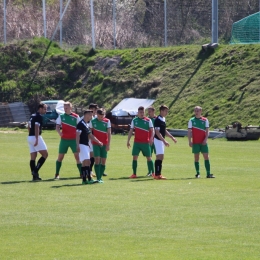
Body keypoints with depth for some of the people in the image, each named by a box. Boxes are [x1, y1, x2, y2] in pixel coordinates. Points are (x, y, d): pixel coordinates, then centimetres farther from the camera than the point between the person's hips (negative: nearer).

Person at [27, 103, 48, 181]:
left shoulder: (32, 116, 16)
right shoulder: (39, 116, -11)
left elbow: (29, 127, 22)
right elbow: (36, 128, -20)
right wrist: (37, 139, -23)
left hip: (30, 137, 9)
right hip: (35, 137, -9)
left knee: (33, 157, 7)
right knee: (45, 154, -3)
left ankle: (34, 176, 4)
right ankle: (35, 171, -12)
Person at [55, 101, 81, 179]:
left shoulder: (76, 117, 0)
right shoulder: (61, 116, 3)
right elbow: (57, 126, 1)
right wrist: (59, 132, -21)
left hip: (74, 139, -1)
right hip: (64, 139, 1)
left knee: (77, 156, -6)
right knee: (60, 157, 2)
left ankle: (81, 173, 1)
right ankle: (57, 174, 10)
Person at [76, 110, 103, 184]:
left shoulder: (87, 125, 18)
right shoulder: (81, 124, -11)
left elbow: (90, 135, 26)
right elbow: (77, 135, -16)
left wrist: (98, 142, 24)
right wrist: (77, 145, -22)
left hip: (86, 145, 10)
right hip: (82, 145, -10)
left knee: (85, 163, 8)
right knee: (86, 162, -14)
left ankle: (84, 179, 10)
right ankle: (89, 179, -18)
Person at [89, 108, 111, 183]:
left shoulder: (107, 121, 0)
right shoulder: (92, 121, -1)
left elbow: (109, 133, -2)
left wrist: (108, 144, -8)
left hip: (104, 144, 1)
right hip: (96, 144, -1)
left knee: (103, 161, 3)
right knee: (97, 160, -11)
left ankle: (100, 177, 13)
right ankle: (98, 178, -11)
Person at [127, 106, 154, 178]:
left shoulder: (148, 120, 0)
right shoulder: (134, 120, 6)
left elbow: (152, 130, -5)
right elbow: (131, 131, 10)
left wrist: (151, 138, -23)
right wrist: (128, 141, 4)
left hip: (146, 142, -1)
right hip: (137, 142, 1)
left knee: (149, 157, 3)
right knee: (134, 157, -5)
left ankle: (153, 173, 11)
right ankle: (134, 174, -2)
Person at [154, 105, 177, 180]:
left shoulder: (163, 119, 13)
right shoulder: (157, 120, -16)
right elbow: (157, 132, -21)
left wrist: (172, 137, 19)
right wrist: (164, 141, -26)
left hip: (162, 140, 10)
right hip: (158, 139, -10)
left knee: (161, 157, 11)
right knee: (159, 157, -13)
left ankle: (158, 174, 15)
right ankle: (157, 174, -13)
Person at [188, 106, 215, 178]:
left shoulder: (205, 120, 6)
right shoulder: (191, 120, 4)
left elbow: (207, 131, 4)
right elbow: (189, 132, 3)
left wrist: (205, 139, -10)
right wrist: (190, 141, -5)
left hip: (203, 142, 0)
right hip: (195, 142, 0)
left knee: (206, 157, -4)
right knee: (196, 157, 2)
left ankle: (208, 173, -4)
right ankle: (198, 173, 9)